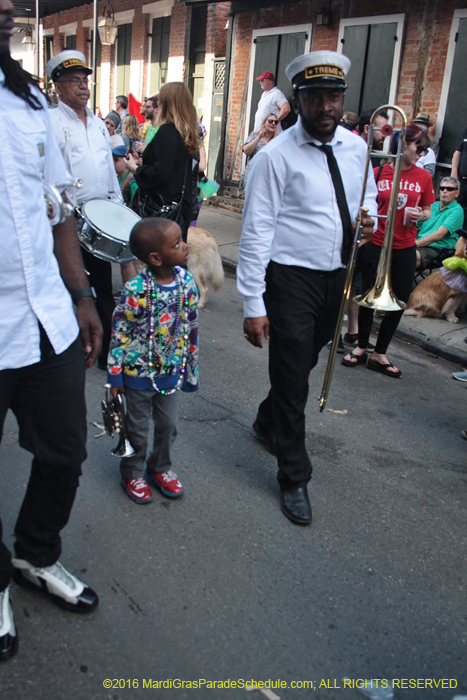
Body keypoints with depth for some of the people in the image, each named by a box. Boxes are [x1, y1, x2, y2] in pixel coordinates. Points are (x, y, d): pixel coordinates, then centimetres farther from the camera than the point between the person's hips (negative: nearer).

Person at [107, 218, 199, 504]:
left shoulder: (187, 283, -8)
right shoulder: (136, 290, -23)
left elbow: (192, 327, 3)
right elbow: (119, 332, -14)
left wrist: (192, 368, 9)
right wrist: (115, 375, -11)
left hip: (171, 372, 4)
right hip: (139, 372, -4)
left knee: (169, 424, 17)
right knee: (138, 428, 14)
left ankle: (161, 468, 42)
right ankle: (132, 473, 37)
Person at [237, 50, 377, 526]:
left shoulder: (355, 147, 5)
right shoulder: (275, 157, -15)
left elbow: (368, 192, 24)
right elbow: (255, 232, -16)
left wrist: (368, 216, -2)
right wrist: (253, 304, -19)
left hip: (336, 276, 6)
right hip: (291, 278, -6)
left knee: (304, 362, 21)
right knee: (292, 375, -1)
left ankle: (267, 422, 49)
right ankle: (294, 478, 16)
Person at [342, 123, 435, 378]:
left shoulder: (423, 177, 4)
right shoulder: (379, 173, -2)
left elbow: (427, 210, 13)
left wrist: (420, 216, -9)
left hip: (404, 248, 3)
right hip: (376, 244, -2)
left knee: (399, 301, 4)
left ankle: (379, 353, 19)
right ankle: (361, 347, 26)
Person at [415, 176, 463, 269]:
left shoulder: (457, 210, 0)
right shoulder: (434, 205, 22)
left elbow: (439, 235, -13)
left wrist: (415, 243, -21)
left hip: (436, 248, -6)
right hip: (419, 243, 6)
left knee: (414, 255, -41)